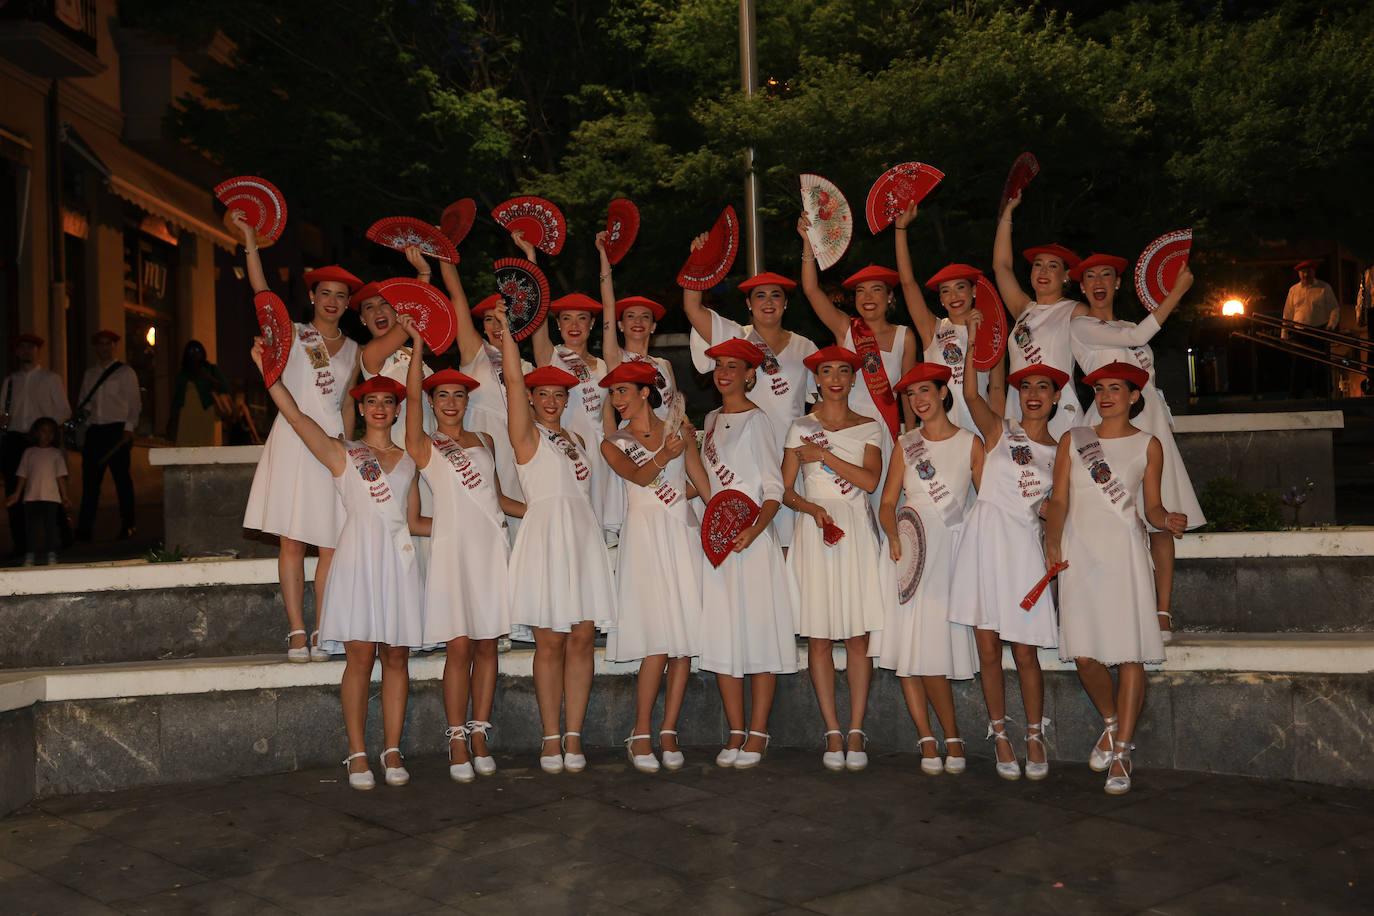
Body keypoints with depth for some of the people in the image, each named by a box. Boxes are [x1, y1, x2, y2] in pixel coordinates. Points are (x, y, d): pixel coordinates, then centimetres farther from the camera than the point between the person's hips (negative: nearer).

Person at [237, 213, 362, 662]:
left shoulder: (352, 349, 13)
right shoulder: (292, 334, 3)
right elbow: (262, 293, -8)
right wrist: (250, 240, -15)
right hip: (294, 438, -2)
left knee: (332, 543, -3)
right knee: (292, 539, -3)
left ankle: (321, 632, 2)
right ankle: (297, 632, 0)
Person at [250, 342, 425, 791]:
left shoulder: (408, 460, 17)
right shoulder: (341, 454, 8)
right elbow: (295, 415, -3)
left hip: (398, 559, 3)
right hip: (359, 556, -3)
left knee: (397, 657, 2)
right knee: (360, 656, -6)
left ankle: (392, 751, 8)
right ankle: (357, 754, 1)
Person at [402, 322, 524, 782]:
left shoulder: (485, 442, 18)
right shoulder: (424, 446, 5)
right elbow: (412, 395, -10)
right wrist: (417, 344, -12)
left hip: (492, 545, 4)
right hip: (453, 546, -4)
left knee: (487, 644, 3)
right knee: (459, 646, -6)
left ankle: (479, 734, 11)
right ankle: (457, 741, 1)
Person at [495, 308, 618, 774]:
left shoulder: (575, 441, 20)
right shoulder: (526, 434, 4)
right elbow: (513, 379, -7)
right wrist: (505, 330, -11)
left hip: (584, 537, 5)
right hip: (545, 537, -5)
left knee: (583, 639, 0)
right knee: (550, 643, -4)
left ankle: (573, 736, 5)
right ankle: (551, 739, 4)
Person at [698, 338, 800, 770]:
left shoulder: (756, 420, -5)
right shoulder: (712, 419, 15)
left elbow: (774, 488, -11)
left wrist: (753, 530, -25)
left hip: (753, 536, -7)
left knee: (759, 633, -3)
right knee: (721, 636, 5)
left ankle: (757, 734, 3)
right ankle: (735, 732, 12)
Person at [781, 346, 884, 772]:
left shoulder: (870, 427, 10)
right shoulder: (801, 426, 9)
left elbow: (871, 480, -6)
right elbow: (785, 490, 5)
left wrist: (824, 455, -7)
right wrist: (812, 508, -13)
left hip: (857, 532, 0)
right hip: (815, 529, 0)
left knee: (858, 636, -2)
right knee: (818, 636, -2)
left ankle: (856, 732, 3)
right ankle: (832, 732, 4)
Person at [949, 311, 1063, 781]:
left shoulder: (1058, 451, 11)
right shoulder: (999, 432, 5)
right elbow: (971, 394, -12)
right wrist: (972, 341, -13)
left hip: (1023, 544, 1)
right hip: (984, 540, -1)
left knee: (1024, 651, 0)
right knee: (988, 649, 2)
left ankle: (1035, 739, 15)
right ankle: (1000, 737, 15)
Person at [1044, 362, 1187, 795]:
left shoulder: (1148, 445, 9)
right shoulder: (1073, 439, 12)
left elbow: (1152, 506, 8)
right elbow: (1058, 501, 8)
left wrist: (1167, 520, -14)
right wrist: (1052, 541, -7)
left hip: (1124, 552, -2)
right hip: (1079, 553, 2)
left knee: (1130, 653, -7)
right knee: (1084, 654, -2)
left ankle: (1121, 751, 1)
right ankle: (1111, 723, 24)